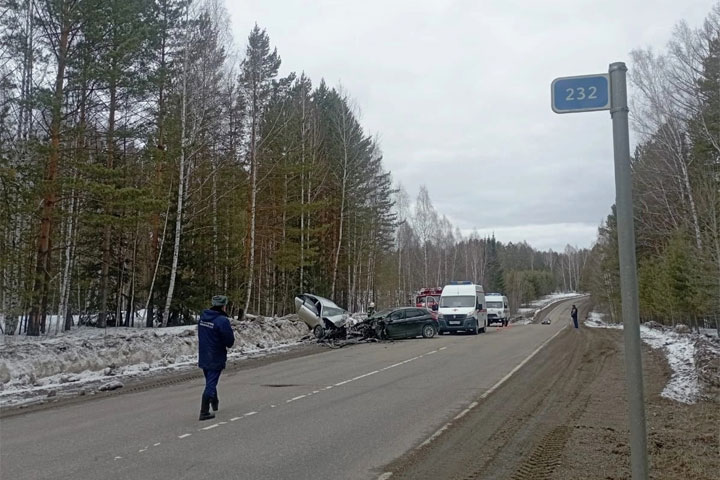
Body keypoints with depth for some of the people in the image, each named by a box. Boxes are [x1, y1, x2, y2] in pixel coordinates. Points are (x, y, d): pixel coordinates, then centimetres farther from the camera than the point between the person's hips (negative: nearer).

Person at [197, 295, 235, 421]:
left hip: (203, 357, 7)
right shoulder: (222, 320, -21)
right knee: (211, 384, -1)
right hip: (216, 358, -7)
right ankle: (204, 412, -1)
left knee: (210, 381, 23)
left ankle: (215, 403, 43)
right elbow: (230, 341, -17)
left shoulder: (203, 317, 3)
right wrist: (225, 344, 4)